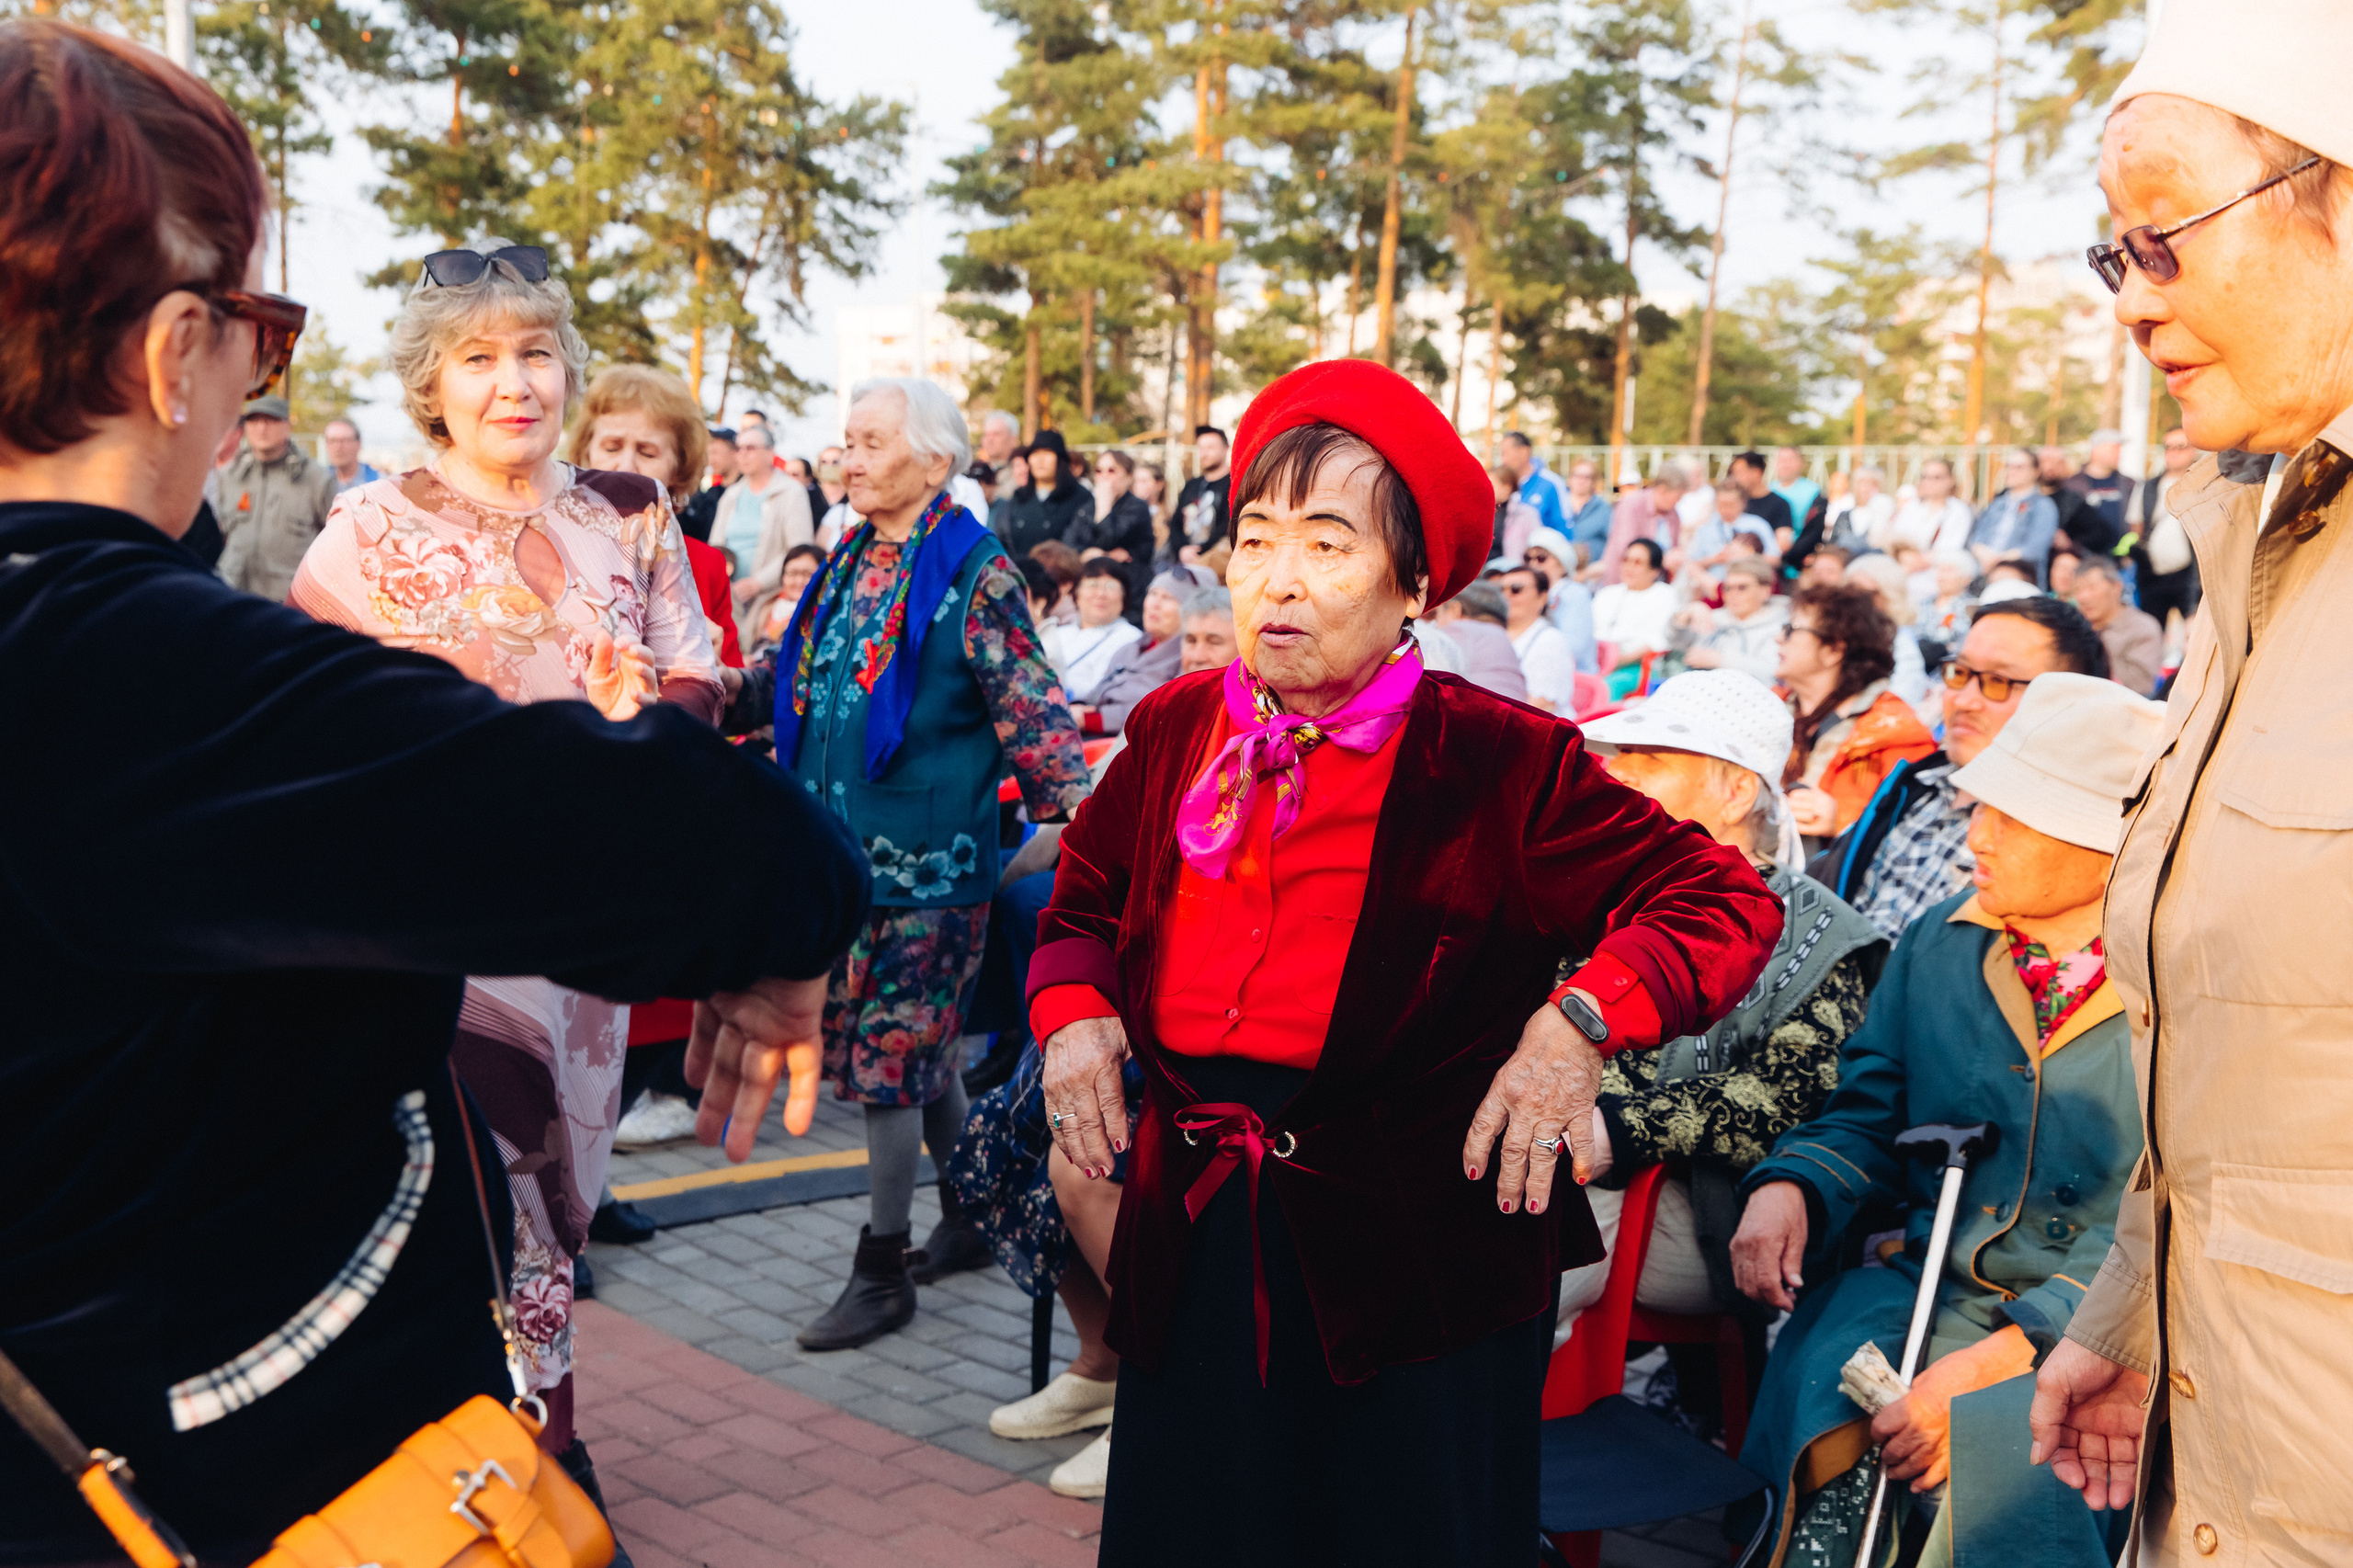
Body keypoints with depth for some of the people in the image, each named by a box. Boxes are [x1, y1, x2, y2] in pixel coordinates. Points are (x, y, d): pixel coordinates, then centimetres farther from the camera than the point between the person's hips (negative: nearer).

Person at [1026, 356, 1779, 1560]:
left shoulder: (1499, 763, -10)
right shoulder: (1175, 730, 5)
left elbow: (1724, 902, -7)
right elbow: (1083, 903, 22)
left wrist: (1583, 1018, -22)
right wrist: (1075, 1011, 2)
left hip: (1419, 1269, -4)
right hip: (1195, 1247, 4)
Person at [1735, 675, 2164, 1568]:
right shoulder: (1937, 943, 10)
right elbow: (1869, 1120, 17)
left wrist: (1995, 1360, -23)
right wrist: (1788, 1187, -6)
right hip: (1928, 1288, 4)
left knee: (2000, 1443, -32)